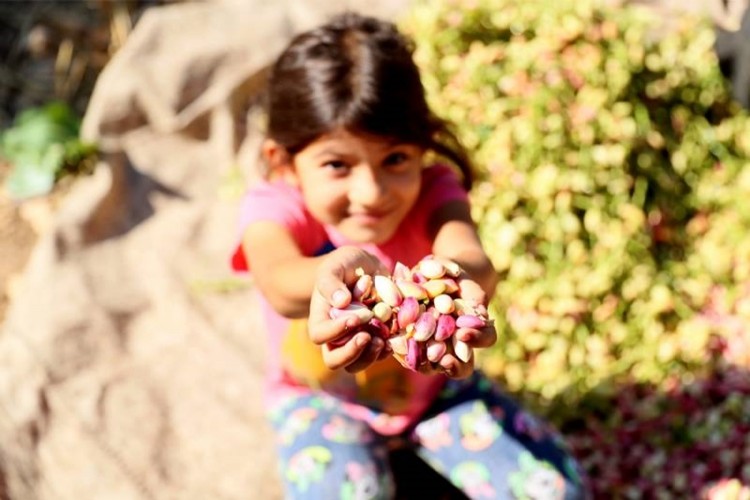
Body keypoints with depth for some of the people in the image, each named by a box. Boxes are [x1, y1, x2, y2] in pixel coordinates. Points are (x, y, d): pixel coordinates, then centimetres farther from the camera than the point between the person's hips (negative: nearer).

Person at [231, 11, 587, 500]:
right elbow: (278, 280, -49)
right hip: (322, 401, -1)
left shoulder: (432, 190, -22)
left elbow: (467, 253, -45)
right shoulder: (274, 208, -25)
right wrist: (332, 275, -75)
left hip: (437, 384, 2)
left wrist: (459, 276, -72)